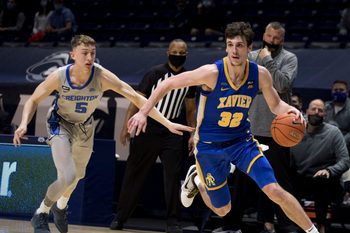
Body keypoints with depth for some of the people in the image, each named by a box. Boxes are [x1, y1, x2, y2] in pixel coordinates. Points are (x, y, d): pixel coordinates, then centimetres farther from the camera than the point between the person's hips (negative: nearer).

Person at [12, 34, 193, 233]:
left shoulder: (102, 76, -30)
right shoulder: (59, 77, -29)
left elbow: (136, 98, -30)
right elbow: (34, 100, -12)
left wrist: (167, 123, -36)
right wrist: (24, 124, -31)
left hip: (85, 128, 3)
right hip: (61, 125, -3)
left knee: (77, 176, 23)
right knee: (67, 177, -23)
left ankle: (61, 206, 55)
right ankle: (41, 214, 3)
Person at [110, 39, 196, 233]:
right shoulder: (155, 73, -6)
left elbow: (191, 109, 16)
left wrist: (193, 134, 8)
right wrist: (126, 126, -12)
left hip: (172, 131, 3)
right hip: (148, 128, -3)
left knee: (173, 175, -5)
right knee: (134, 173, 3)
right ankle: (120, 217, 13)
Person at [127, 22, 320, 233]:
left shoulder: (260, 74, -13)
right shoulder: (212, 73, -24)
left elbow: (275, 105, 4)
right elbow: (169, 83, -15)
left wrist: (290, 110, -20)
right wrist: (143, 112, -17)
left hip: (242, 141, 2)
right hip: (209, 146, -2)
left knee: (275, 191, -16)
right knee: (222, 210, 10)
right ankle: (196, 179, 41)